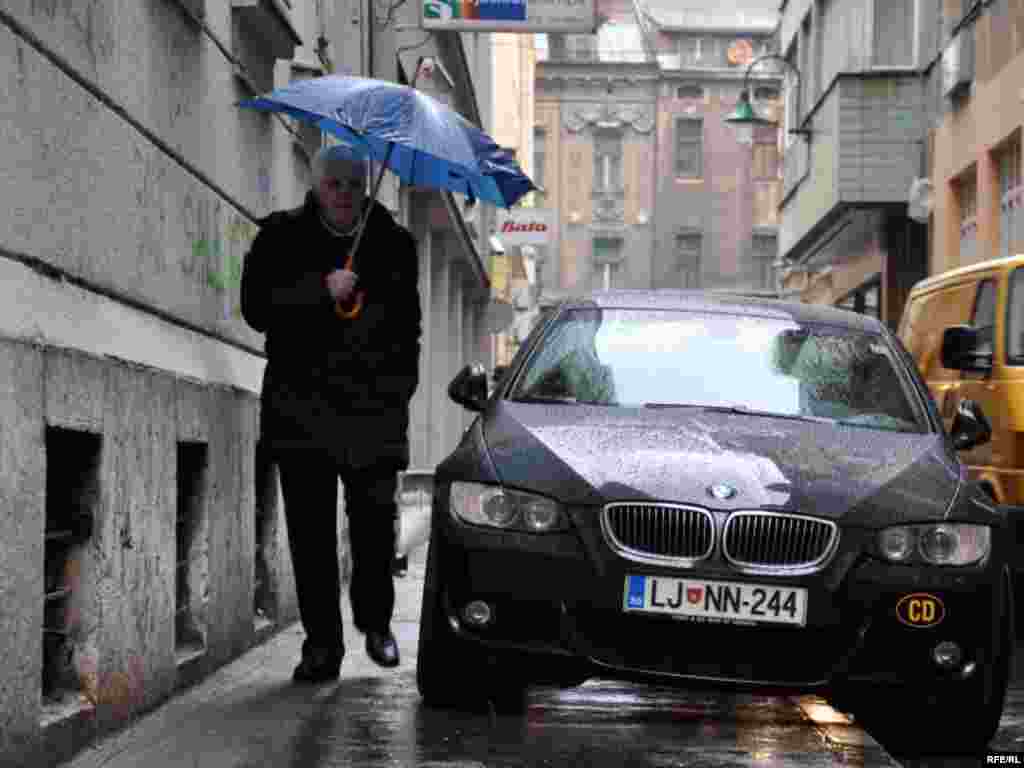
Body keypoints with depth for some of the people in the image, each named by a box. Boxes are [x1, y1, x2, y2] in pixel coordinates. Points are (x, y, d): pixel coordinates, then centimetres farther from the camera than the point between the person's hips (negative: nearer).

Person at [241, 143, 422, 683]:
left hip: (375, 410, 1)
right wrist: (322, 291, -15)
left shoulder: (393, 243, 12)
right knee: (310, 530, 0)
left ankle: (375, 619, 18)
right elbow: (257, 308, -5)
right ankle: (322, 644, 7)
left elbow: (408, 324, 20)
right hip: (301, 410, -1)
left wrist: (402, 385, 11)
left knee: (376, 518, -6)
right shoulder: (282, 238, 6)